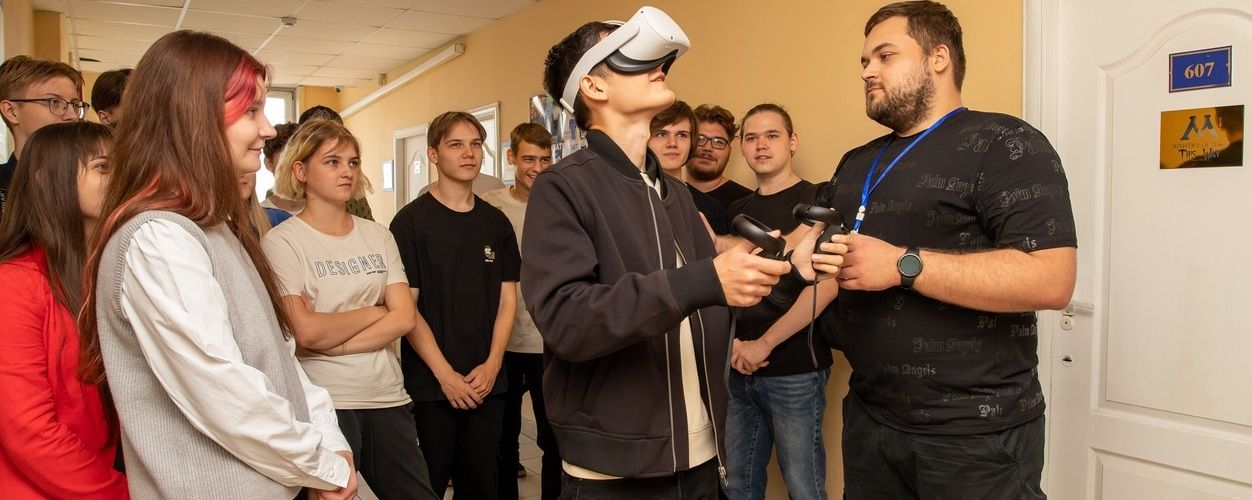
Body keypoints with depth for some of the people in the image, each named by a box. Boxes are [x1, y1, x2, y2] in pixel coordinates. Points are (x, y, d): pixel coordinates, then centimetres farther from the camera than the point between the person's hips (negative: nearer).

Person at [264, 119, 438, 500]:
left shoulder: (378, 235, 8)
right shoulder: (282, 241, -6)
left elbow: (404, 317, -1)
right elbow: (306, 332, -16)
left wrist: (334, 343, -12)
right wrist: (374, 312, -3)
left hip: (388, 397, 5)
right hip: (325, 402, -4)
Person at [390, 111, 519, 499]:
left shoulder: (496, 223, 8)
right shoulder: (411, 221, -5)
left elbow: (507, 299, 8)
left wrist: (492, 365, -5)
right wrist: (445, 374, -12)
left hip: (486, 383, 4)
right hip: (430, 382, -4)